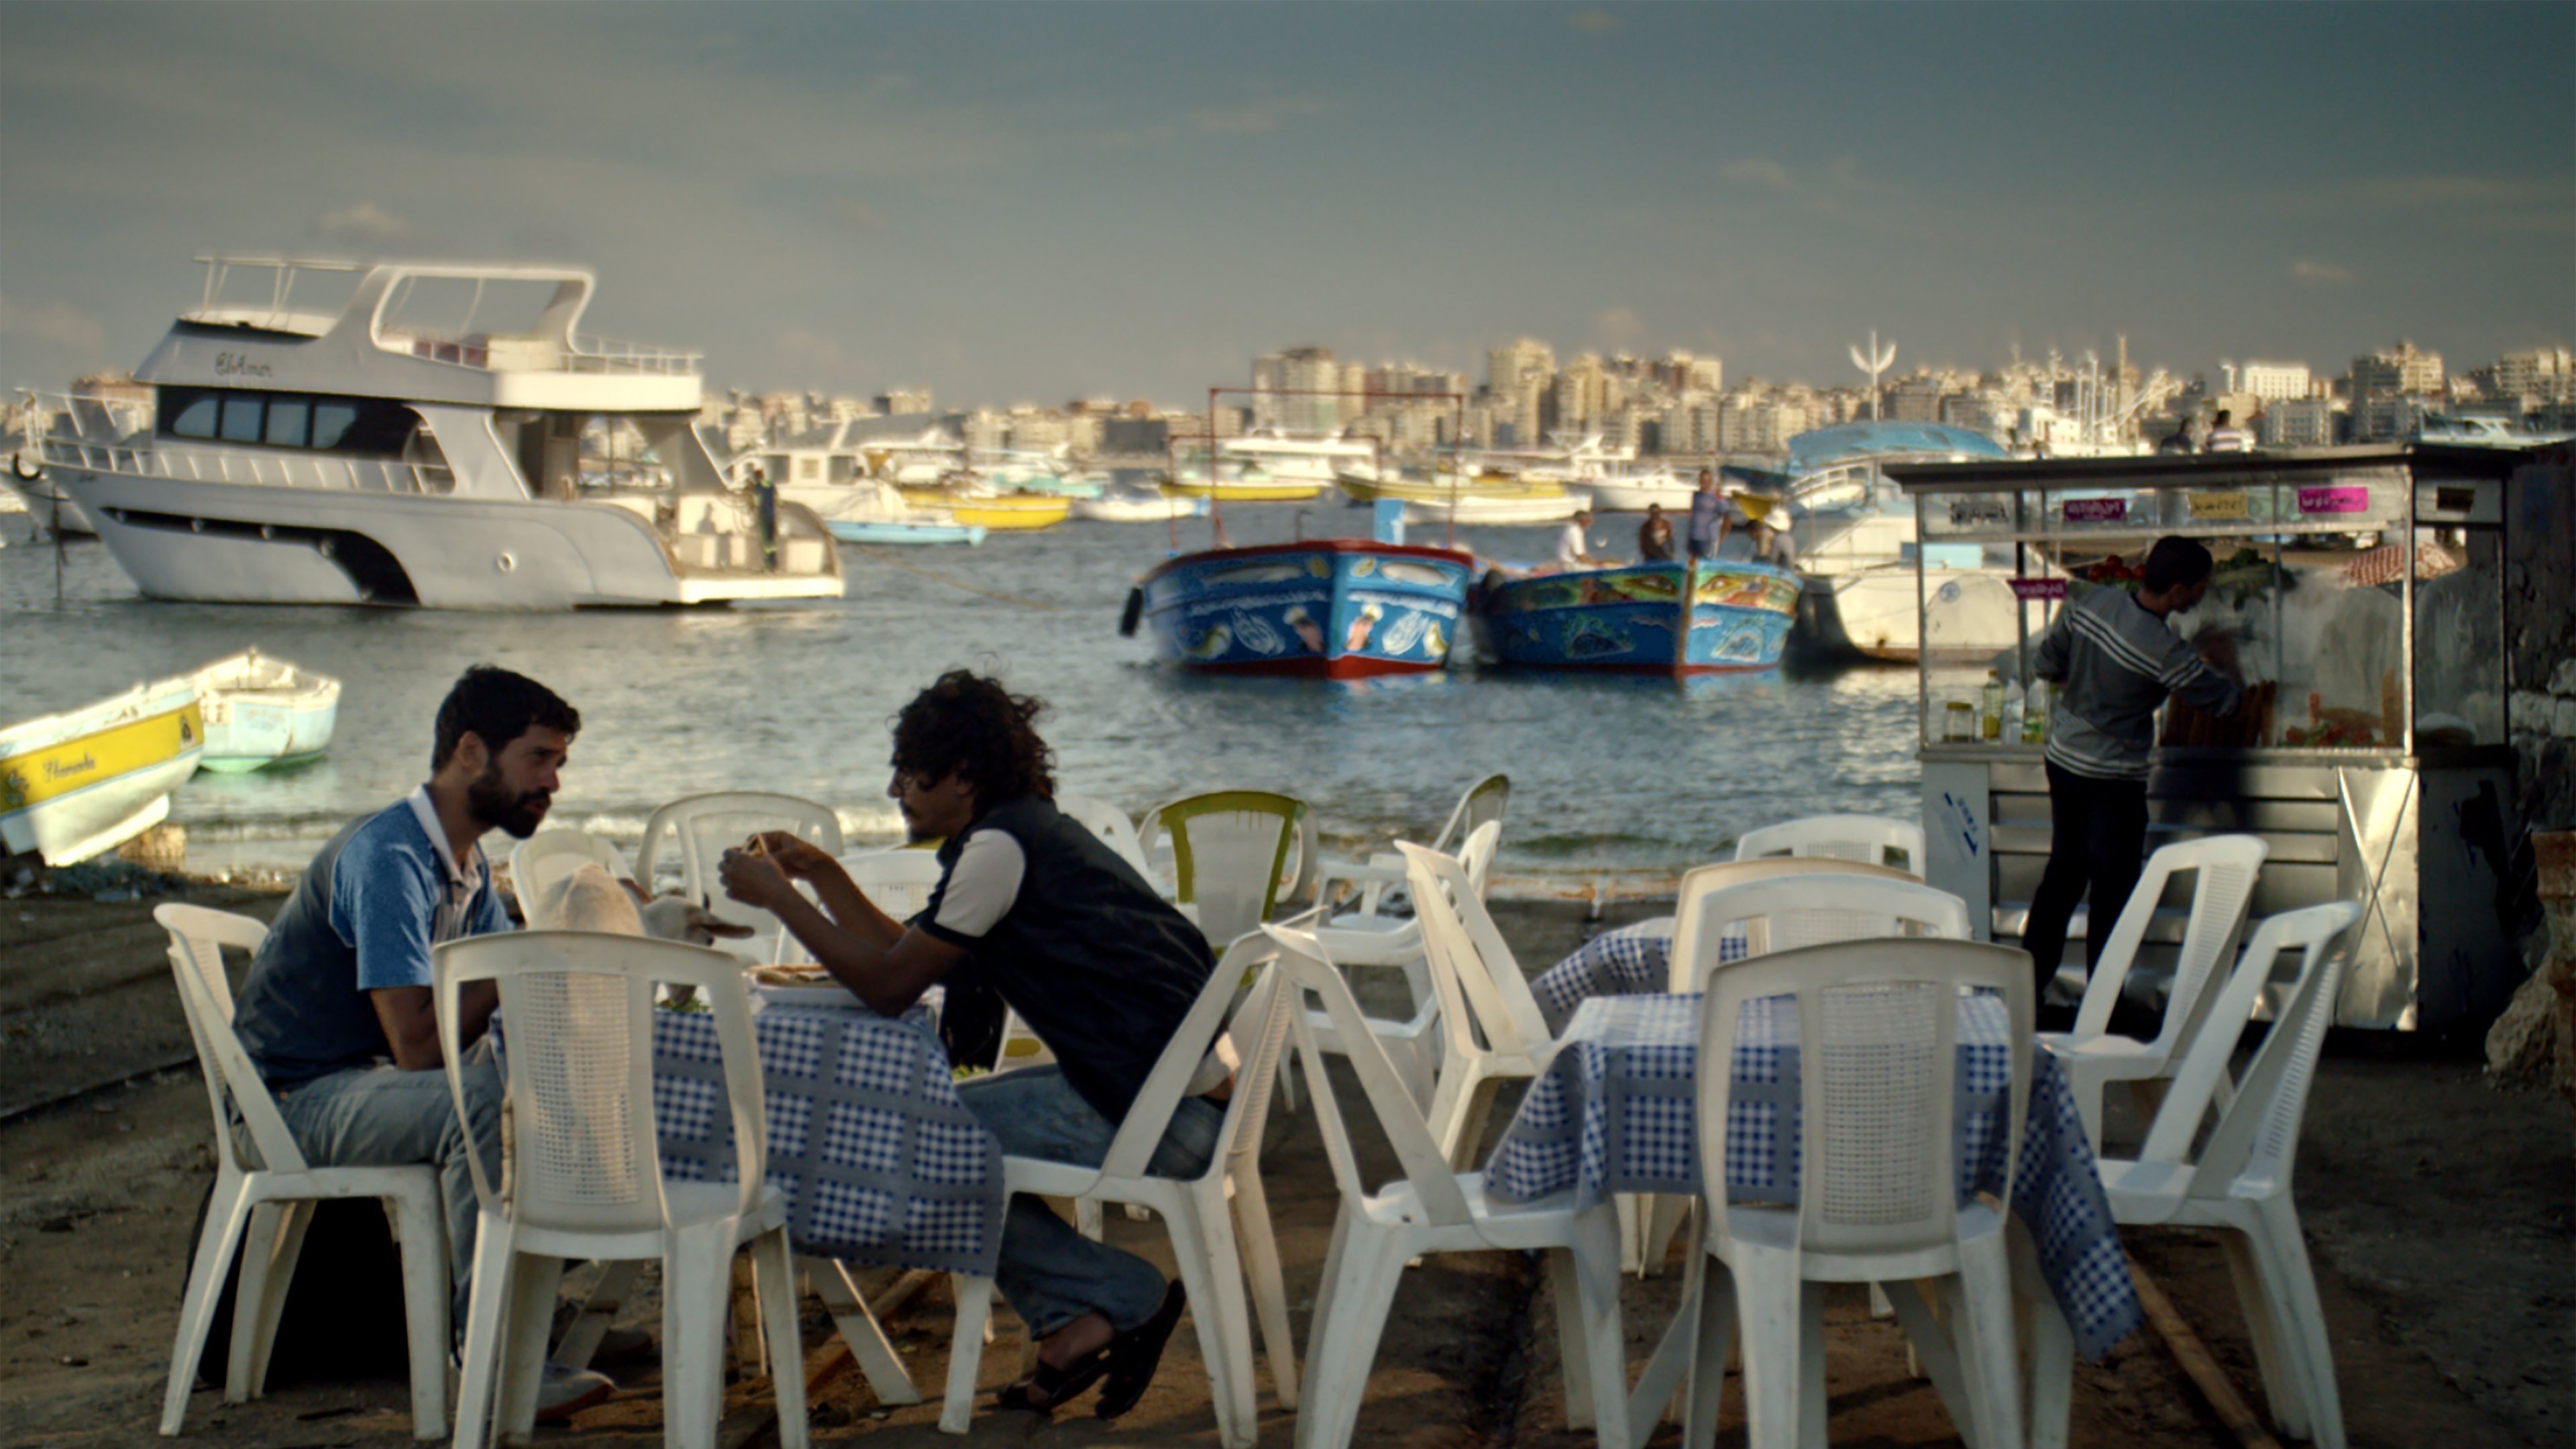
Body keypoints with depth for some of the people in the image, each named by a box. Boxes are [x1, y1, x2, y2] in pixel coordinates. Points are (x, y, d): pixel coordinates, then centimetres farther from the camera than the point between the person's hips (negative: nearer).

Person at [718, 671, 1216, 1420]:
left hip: (1161, 1112, -10)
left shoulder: (999, 846, -12)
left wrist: (779, 898, -5)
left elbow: (889, 984, -13)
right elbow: (907, 954, 23)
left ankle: (1127, 1296, 3)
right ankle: (1075, 1323, 9)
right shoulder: (1027, 833, 18)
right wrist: (822, 874, 21)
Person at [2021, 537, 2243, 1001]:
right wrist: (2224, 658, 11)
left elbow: (2044, 664, 5)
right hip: (2113, 777, -7)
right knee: (2113, 890, 5)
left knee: (2063, 874, 20)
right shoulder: (2164, 650, -22)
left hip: (2062, 758, 7)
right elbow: (2227, 699, -10)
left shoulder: (2093, 602, -4)